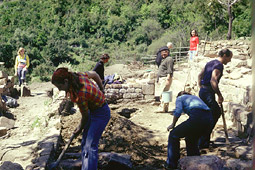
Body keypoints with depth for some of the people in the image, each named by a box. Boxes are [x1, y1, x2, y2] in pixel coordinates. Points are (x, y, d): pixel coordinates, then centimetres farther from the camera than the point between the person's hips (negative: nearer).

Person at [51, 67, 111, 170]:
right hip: (92, 111, 9)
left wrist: (79, 129, 3)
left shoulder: (80, 96, -34)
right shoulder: (77, 76, -13)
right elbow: (94, 74, 7)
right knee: (84, 143, 12)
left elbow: (85, 116, -18)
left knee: (90, 146, -13)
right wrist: (101, 89, 23)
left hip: (101, 114, -9)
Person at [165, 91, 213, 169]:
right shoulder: (194, 97, 38)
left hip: (197, 117, -7)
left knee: (173, 135, 12)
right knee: (191, 139, 31)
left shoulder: (179, 98, 20)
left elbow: (178, 111, -3)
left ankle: (171, 164, 16)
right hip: (209, 118, 7)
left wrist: (173, 124, 11)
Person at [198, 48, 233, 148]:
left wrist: (201, 88, 25)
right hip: (208, 93, -10)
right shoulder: (219, 65, -14)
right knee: (211, 118, -3)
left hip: (202, 91, 10)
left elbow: (200, 75, 23)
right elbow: (213, 81, -26)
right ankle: (202, 143, -2)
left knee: (217, 112, 21)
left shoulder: (210, 63, 16)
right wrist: (220, 95, -19)